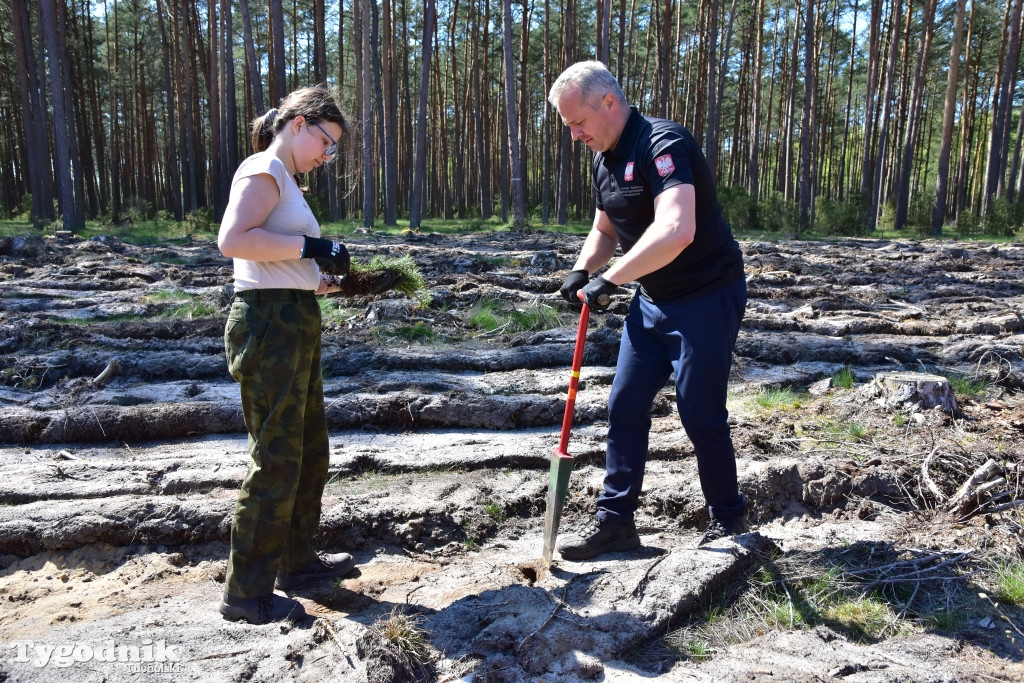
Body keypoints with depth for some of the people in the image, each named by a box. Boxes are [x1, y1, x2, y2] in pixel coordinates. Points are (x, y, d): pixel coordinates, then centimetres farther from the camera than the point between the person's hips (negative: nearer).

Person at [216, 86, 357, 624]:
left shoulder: (284, 181, 21)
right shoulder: (263, 171, -8)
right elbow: (232, 240, -24)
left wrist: (327, 280, 9)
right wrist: (309, 245, -21)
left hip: (294, 323, 10)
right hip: (269, 323, -10)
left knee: (310, 450, 17)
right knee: (275, 459, -5)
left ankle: (296, 559, 32)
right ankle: (246, 592, 7)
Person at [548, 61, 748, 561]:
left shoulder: (663, 144, -22)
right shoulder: (604, 160, 7)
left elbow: (676, 230, -37)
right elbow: (604, 230, 19)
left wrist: (610, 279, -31)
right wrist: (582, 270, -1)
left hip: (706, 298, -9)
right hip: (652, 300, 9)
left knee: (700, 416, -1)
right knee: (625, 405, 7)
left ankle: (729, 519, 23)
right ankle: (615, 520, 18)